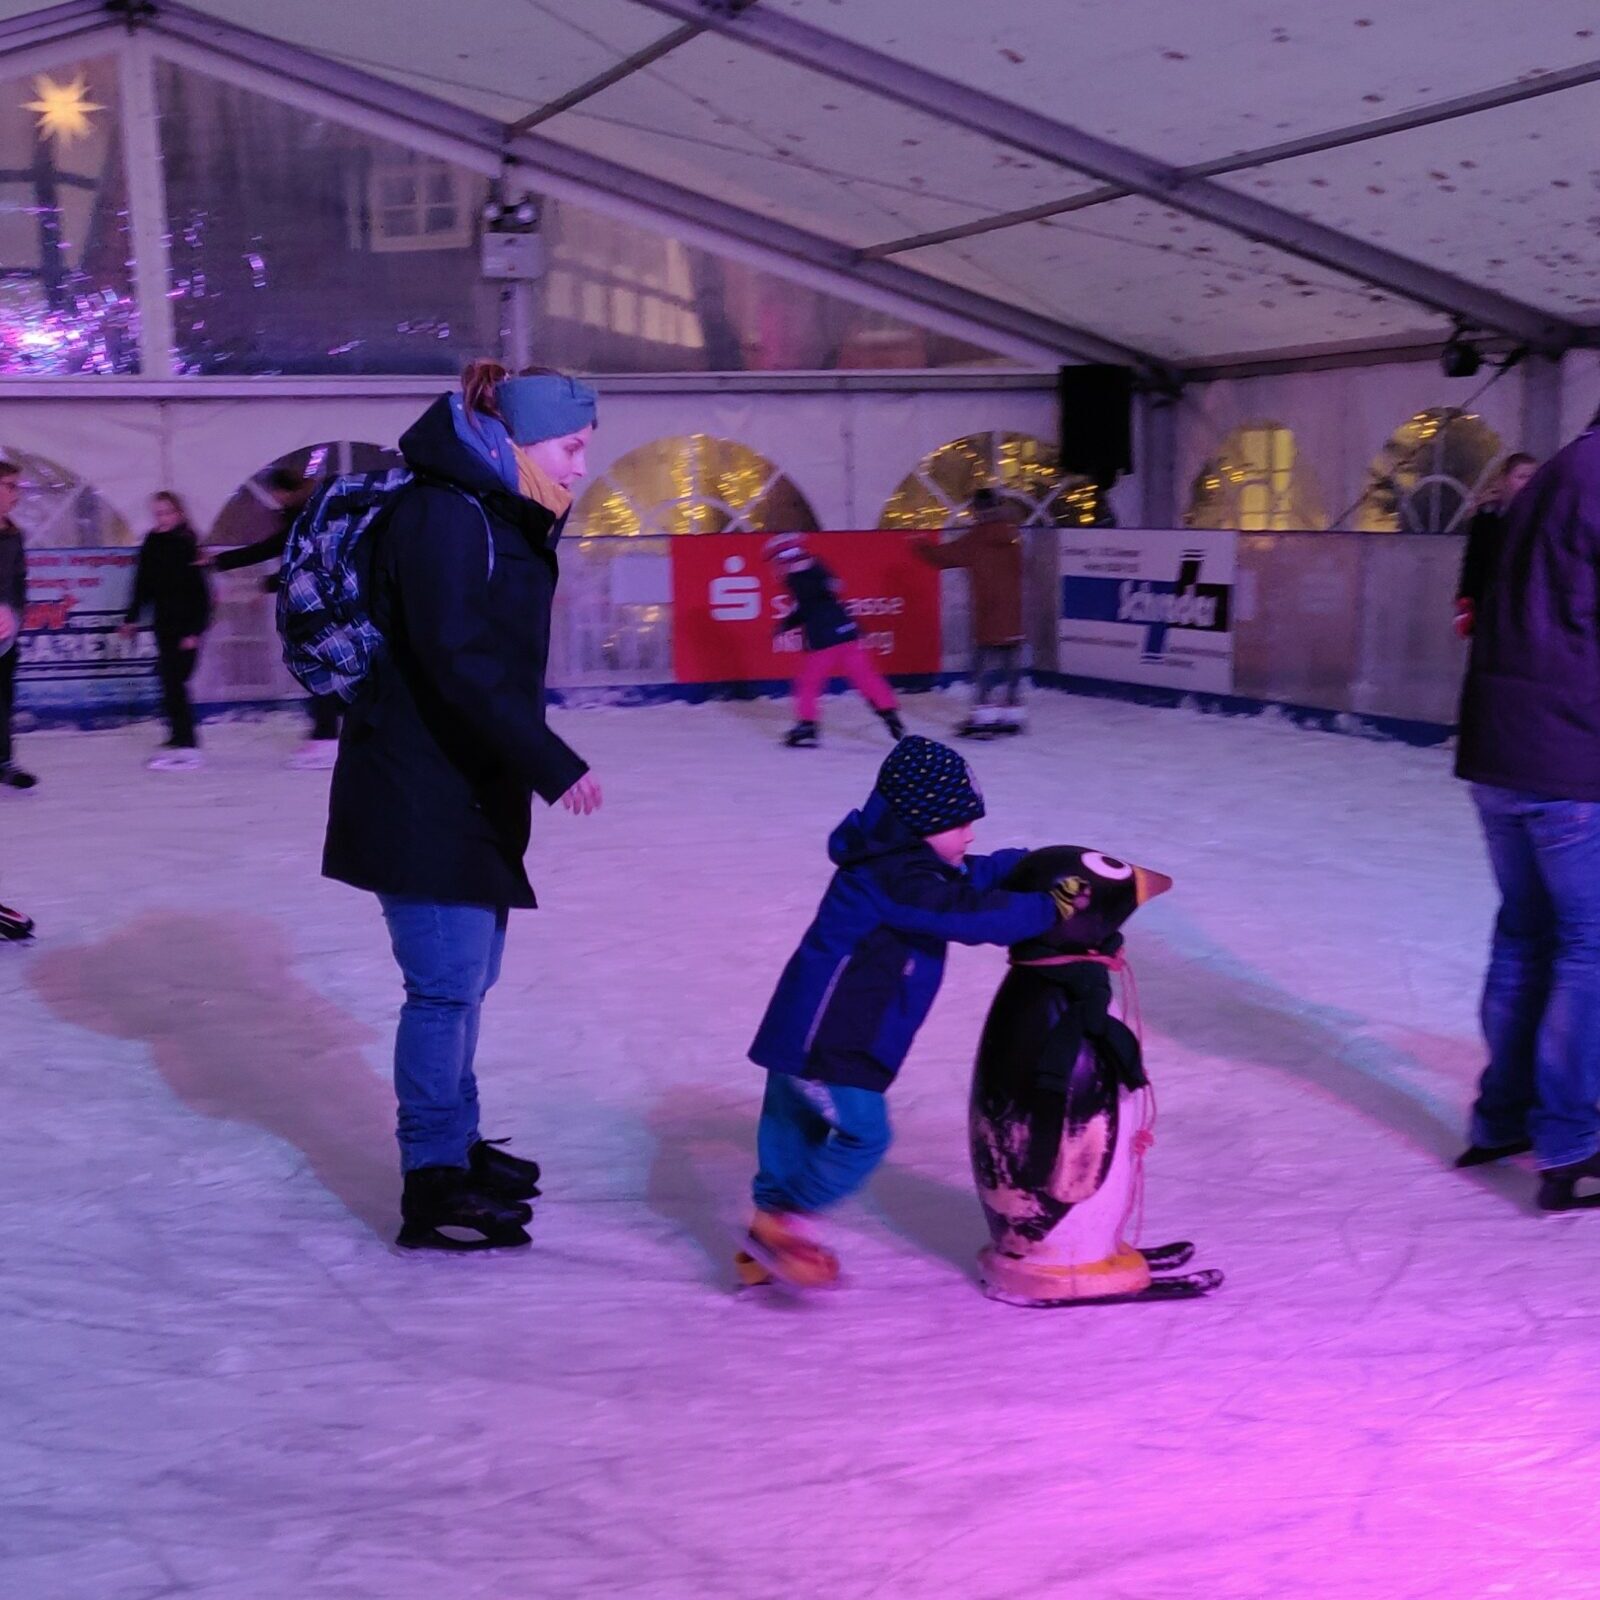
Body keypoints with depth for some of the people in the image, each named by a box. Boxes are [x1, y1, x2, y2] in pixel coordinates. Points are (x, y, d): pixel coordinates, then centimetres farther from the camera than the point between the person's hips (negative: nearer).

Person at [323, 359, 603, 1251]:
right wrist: (552, 764, -29)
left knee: (469, 977, 17)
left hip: (474, 787, 10)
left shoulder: (506, 519, 14)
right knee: (448, 982, -7)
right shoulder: (444, 515, -17)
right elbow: (460, 662, -27)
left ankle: (457, 1144, 31)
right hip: (418, 793, -10)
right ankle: (434, 1186, 2)